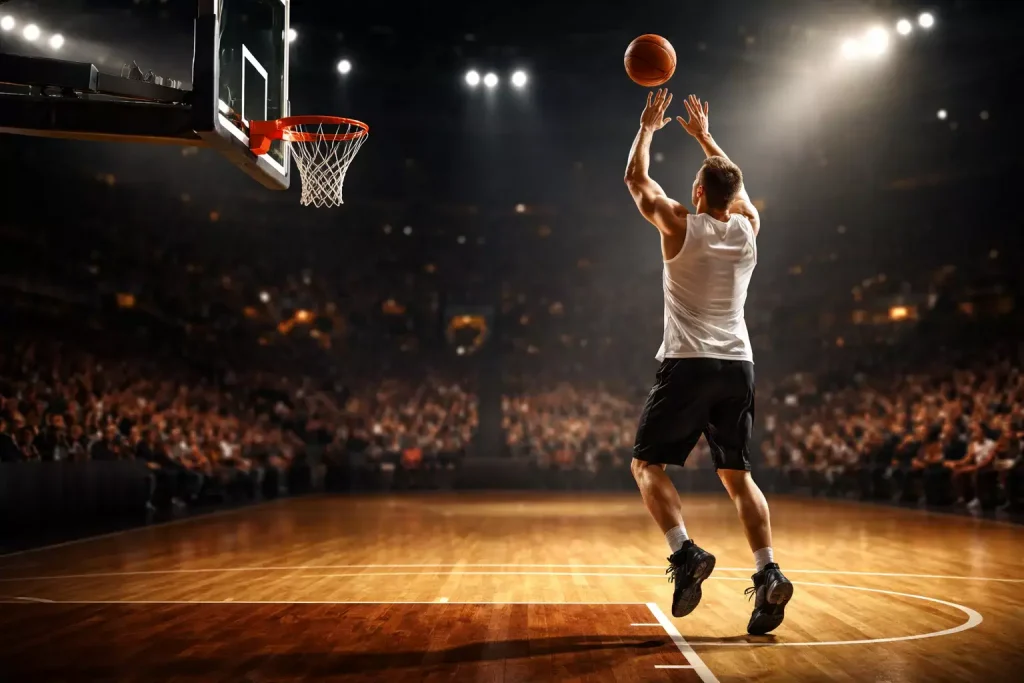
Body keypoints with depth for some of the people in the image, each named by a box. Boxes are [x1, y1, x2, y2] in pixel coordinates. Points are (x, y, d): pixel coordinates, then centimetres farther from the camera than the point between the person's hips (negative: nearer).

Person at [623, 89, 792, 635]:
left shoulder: (680, 226, -6)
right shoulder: (748, 226, 6)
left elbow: (636, 180, 11)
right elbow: (733, 184, 29)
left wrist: (648, 129, 24)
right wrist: (704, 136, 38)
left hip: (688, 365, -4)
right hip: (737, 365, 5)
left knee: (647, 464, 7)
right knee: (737, 475, 10)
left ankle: (685, 554, -12)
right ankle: (767, 574, -4)